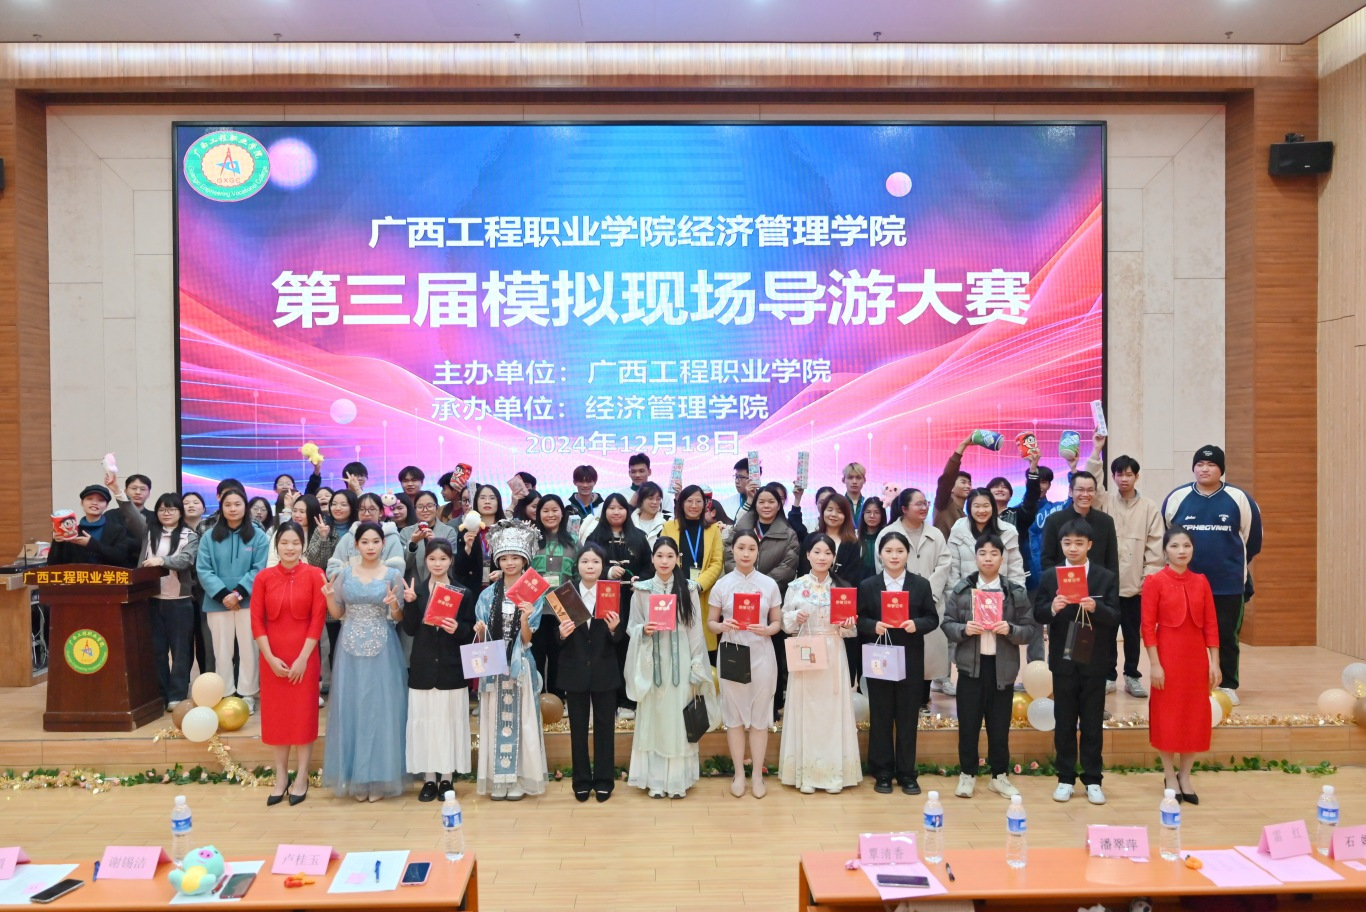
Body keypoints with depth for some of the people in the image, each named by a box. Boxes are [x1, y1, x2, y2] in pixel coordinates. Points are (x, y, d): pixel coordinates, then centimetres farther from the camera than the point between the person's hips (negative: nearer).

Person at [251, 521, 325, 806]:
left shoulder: (314, 575, -6)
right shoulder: (264, 577, 0)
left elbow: (318, 618, -8)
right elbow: (256, 620, -2)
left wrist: (303, 658, -12)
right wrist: (270, 657, -9)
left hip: (305, 656, -2)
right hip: (272, 658, 2)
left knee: (304, 713, 4)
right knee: (276, 714, 9)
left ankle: (302, 778, 16)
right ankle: (280, 777, 21)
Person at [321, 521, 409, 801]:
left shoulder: (394, 574, 0)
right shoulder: (345, 572, 4)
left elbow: (397, 619, 1)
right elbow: (336, 614, 8)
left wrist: (394, 604, -20)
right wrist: (329, 596, -10)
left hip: (382, 651, -2)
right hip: (351, 650, 2)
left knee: (380, 709, 1)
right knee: (351, 709, 5)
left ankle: (379, 778, 12)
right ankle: (355, 778, 15)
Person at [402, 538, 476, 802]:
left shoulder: (463, 592, 1)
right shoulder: (416, 590, 5)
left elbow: (470, 632, 2)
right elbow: (409, 629, -1)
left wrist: (458, 629, -19)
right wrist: (410, 602, -13)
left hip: (451, 668, -1)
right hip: (423, 668, 1)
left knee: (449, 720, 4)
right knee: (424, 721, 4)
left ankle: (447, 778, 15)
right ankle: (429, 778, 15)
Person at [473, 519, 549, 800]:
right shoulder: (488, 595, 5)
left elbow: (527, 640, -7)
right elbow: (481, 639, 7)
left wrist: (524, 619, -25)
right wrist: (479, 631, -15)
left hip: (521, 666, -2)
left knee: (520, 720, 2)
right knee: (495, 719, 5)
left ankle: (519, 779, 11)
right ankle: (497, 779, 13)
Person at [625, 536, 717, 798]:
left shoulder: (689, 590, 1)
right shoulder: (641, 590, 3)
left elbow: (696, 631, 1)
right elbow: (632, 629, 7)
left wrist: (697, 671, -2)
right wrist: (644, 630, -16)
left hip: (680, 662, 0)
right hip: (652, 663, 1)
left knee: (678, 717, 2)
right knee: (653, 718, 4)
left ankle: (678, 779, 13)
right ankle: (655, 779, 13)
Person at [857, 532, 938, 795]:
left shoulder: (921, 584, 3)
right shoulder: (867, 586, 2)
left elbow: (932, 619, 2)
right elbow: (859, 620, 0)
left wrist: (917, 624, -17)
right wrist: (873, 626, -19)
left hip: (910, 661, 1)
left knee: (908, 717, 7)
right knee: (880, 717, 6)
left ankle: (907, 773, 17)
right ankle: (882, 773, 16)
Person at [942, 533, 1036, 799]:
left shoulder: (1017, 592, 0)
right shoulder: (961, 589, 0)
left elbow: (1031, 629, -1)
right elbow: (947, 624, 0)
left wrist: (1011, 630, -19)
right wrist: (963, 629, -18)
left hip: (1003, 667, 0)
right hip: (970, 665, 0)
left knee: (1000, 725, 10)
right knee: (968, 724, 7)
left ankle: (1000, 775, 25)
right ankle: (967, 774, 20)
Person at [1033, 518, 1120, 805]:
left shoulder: (1107, 577, -1)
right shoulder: (1050, 576, 1)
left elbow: (1115, 618, -7)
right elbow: (1037, 615, -3)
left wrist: (1096, 608, -27)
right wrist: (1052, 608, -24)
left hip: (1094, 661, -1)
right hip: (1063, 660, 1)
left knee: (1093, 723, 8)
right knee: (1064, 722, 9)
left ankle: (1092, 780, 19)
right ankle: (1065, 778, 19)